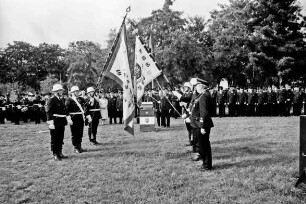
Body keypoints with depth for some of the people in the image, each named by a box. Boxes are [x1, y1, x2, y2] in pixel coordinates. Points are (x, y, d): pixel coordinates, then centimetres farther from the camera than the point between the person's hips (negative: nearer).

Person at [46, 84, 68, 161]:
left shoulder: (60, 100, 14)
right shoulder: (51, 100, -12)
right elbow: (48, 112, -17)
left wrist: (65, 120, 17)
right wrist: (51, 122, -22)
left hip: (61, 123, 8)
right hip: (55, 122, -8)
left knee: (61, 139, 14)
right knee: (54, 139, 2)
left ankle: (59, 153, 24)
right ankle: (55, 155, 10)